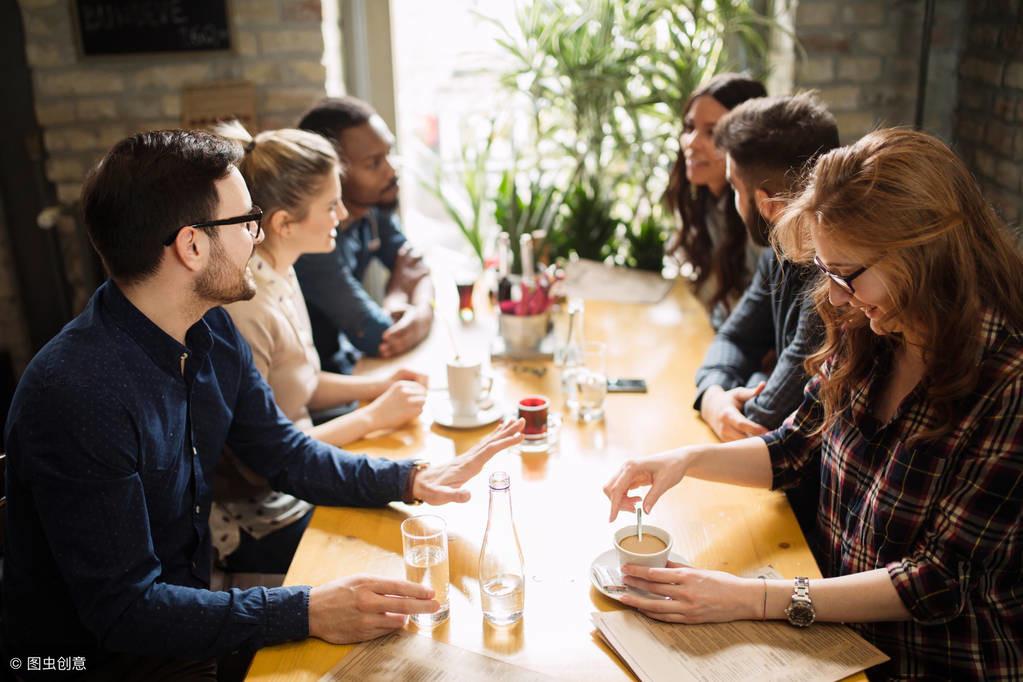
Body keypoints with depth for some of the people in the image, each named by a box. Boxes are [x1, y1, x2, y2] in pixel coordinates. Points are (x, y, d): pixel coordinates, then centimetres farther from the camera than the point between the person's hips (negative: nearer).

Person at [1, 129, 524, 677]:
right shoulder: (76, 393, -29)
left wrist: (411, 481, -7)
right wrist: (309, 612, -31)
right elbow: (125, 608, -27)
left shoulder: (213, 333, -4)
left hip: (188, 606, 7)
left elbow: (284, 455, 6)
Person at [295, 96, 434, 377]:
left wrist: (423, 313, -21)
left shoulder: (372, 206, -7)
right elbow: (380, 337, -28)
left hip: (347, 356, 7)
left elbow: (419, 269, 1)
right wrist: (398, 289, -8)